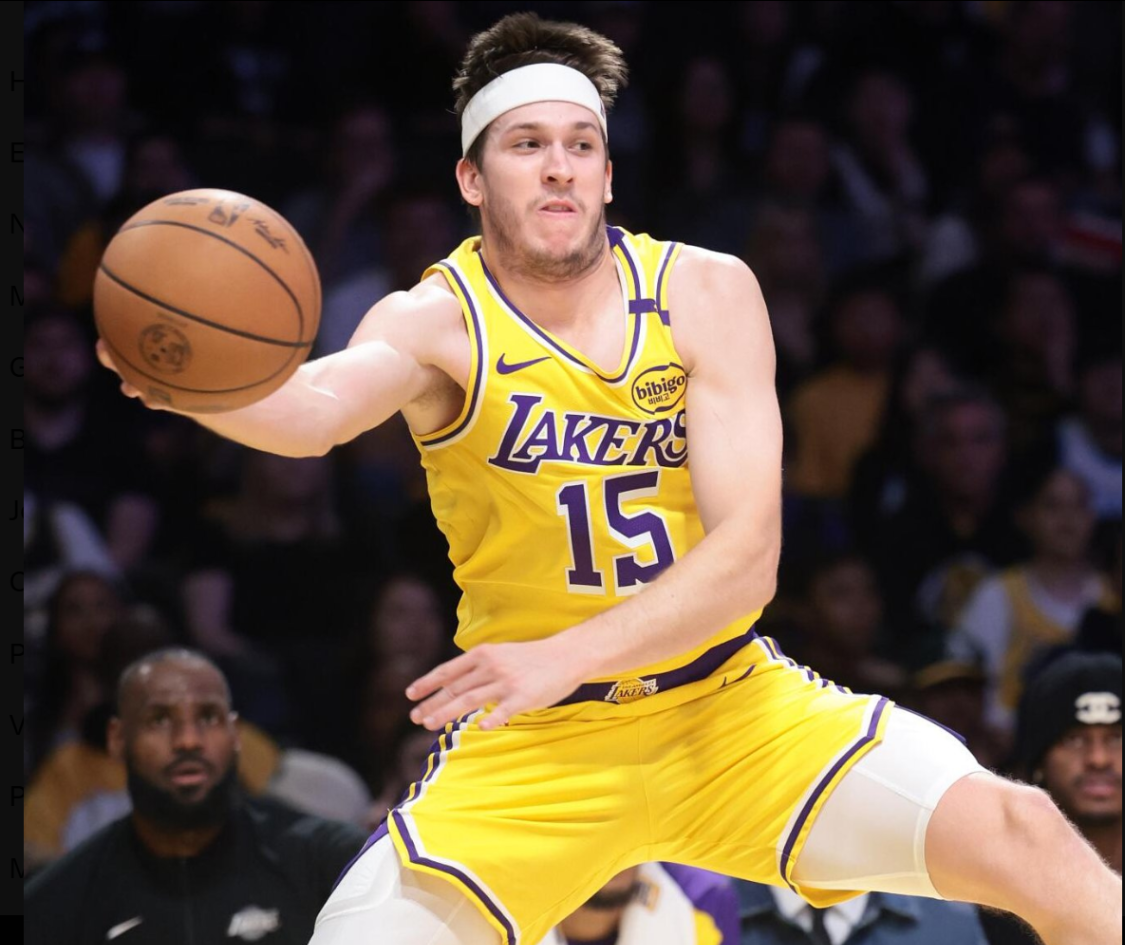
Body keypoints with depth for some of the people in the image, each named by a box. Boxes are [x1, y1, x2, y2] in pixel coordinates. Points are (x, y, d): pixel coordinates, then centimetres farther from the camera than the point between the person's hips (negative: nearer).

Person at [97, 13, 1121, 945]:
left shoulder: (707, 293, -7)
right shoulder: (439, 321, -12)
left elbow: (747, 553, -15)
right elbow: (318, 407, -36)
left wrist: (564, 657, -30)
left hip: (730, 705, 1)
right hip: (527, 750, -1)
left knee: (1021, 835, -16)